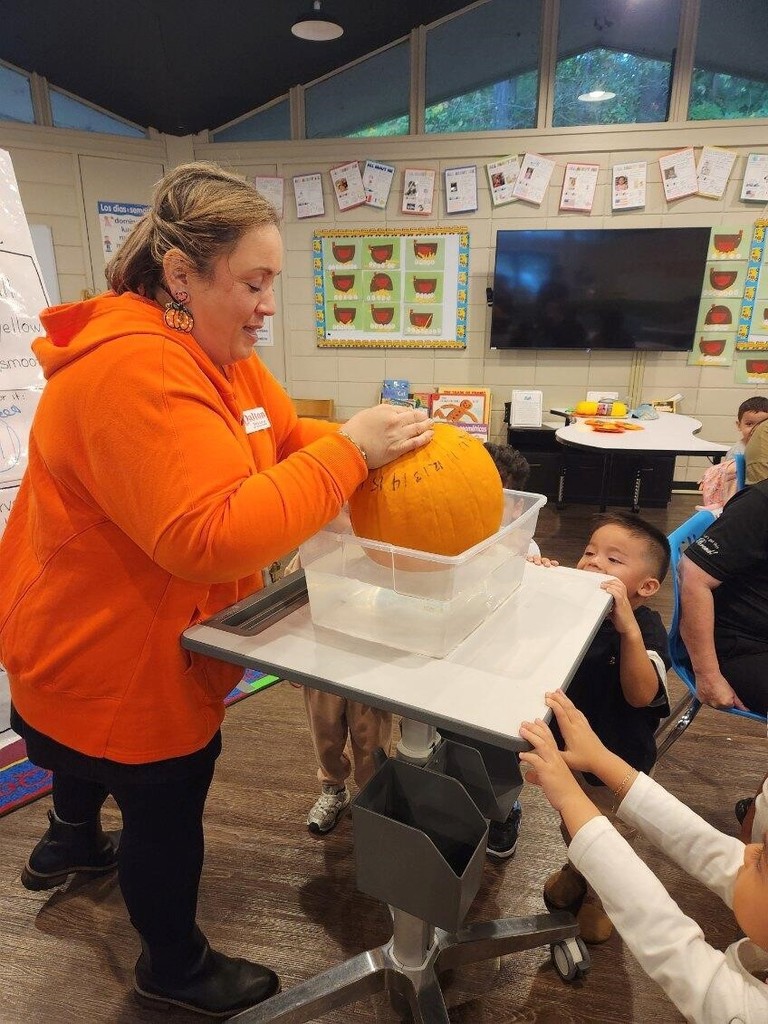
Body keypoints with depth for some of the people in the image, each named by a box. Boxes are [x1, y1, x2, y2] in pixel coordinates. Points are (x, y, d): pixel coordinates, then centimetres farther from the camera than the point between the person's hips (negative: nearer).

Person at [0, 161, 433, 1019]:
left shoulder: (216, 349, 0)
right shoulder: (133, 370, -32)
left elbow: (289, 442, 1)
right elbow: (213, 535, -41)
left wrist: (374, 442, -17)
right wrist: (349, 450, -36)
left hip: (140, 637, 10)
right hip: (109, 655, -10)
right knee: (167, 808, 12)